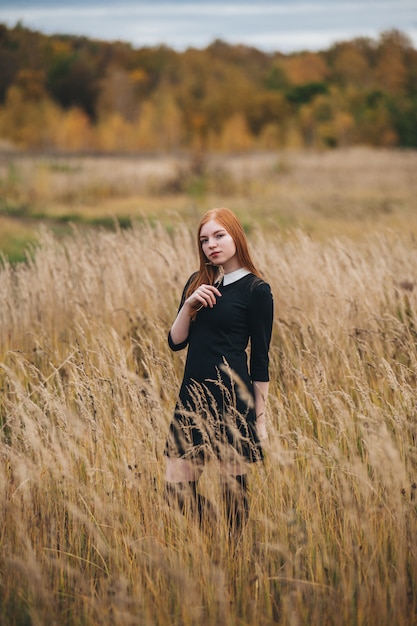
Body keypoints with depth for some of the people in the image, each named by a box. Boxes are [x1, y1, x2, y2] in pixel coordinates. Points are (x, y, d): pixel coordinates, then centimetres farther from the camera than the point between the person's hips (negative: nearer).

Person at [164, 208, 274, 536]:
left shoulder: (256, 289, -5)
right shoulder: (197, 283, 11)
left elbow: (260, 358, -5)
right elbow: (176, 342, 9)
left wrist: (260, 419, -5)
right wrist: (188, 306, -9)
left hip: (233, 397, -6)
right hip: (193, 394, 6)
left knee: (234, 487, 2)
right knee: (176, 487, 5)